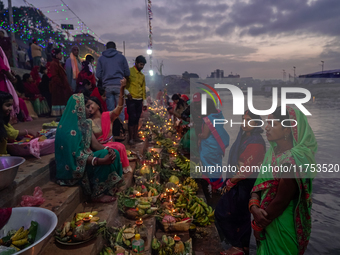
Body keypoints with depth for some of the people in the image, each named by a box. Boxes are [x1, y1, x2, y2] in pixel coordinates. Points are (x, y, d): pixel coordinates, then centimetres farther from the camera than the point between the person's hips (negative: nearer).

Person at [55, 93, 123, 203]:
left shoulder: (85, 123, 4)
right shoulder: (70, 129, -23)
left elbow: (95, 144, 2)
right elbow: (77, 157, -26)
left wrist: (107, 149, -18)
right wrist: (101, 161, -34)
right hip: (75, 168, -8)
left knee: (113, 153, -5)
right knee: (104, 156, -23)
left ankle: (111, 188, 5)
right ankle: (98, 195, -11)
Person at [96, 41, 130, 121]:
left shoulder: (101, 58, 11)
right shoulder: (121, 57, 8)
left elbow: (98, 74, 5)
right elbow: (127, 73, 6)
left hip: (107, 86, 2)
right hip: (119, 85, -1)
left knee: (110, 110, 5)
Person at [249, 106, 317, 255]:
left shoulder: (292, 160, -26)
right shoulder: (273, 152, -1)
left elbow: (280, 201, -23)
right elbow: (260, 182, 2)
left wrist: (257, 226, -12)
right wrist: (254, 207, -15)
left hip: (282, 227, -7)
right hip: (266, 219, 7)